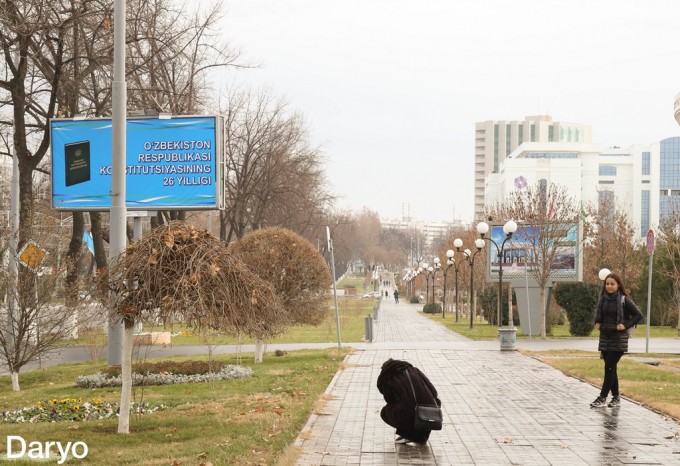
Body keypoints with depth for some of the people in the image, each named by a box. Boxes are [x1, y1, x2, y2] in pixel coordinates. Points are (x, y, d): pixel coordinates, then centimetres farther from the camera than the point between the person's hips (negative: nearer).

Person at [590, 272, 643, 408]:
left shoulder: (624, 300, -9)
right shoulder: (603, 299, 6)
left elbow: (639, 315, -8)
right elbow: (598, 313, 25)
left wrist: (626, 325, -15)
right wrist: (597, 323, 8)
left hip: (618, 339, -6)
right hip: (604, 338, 6)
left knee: (609, 367, -7)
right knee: (611, 368, 9)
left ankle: (602, 397, -3)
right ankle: (616, 397, 16)